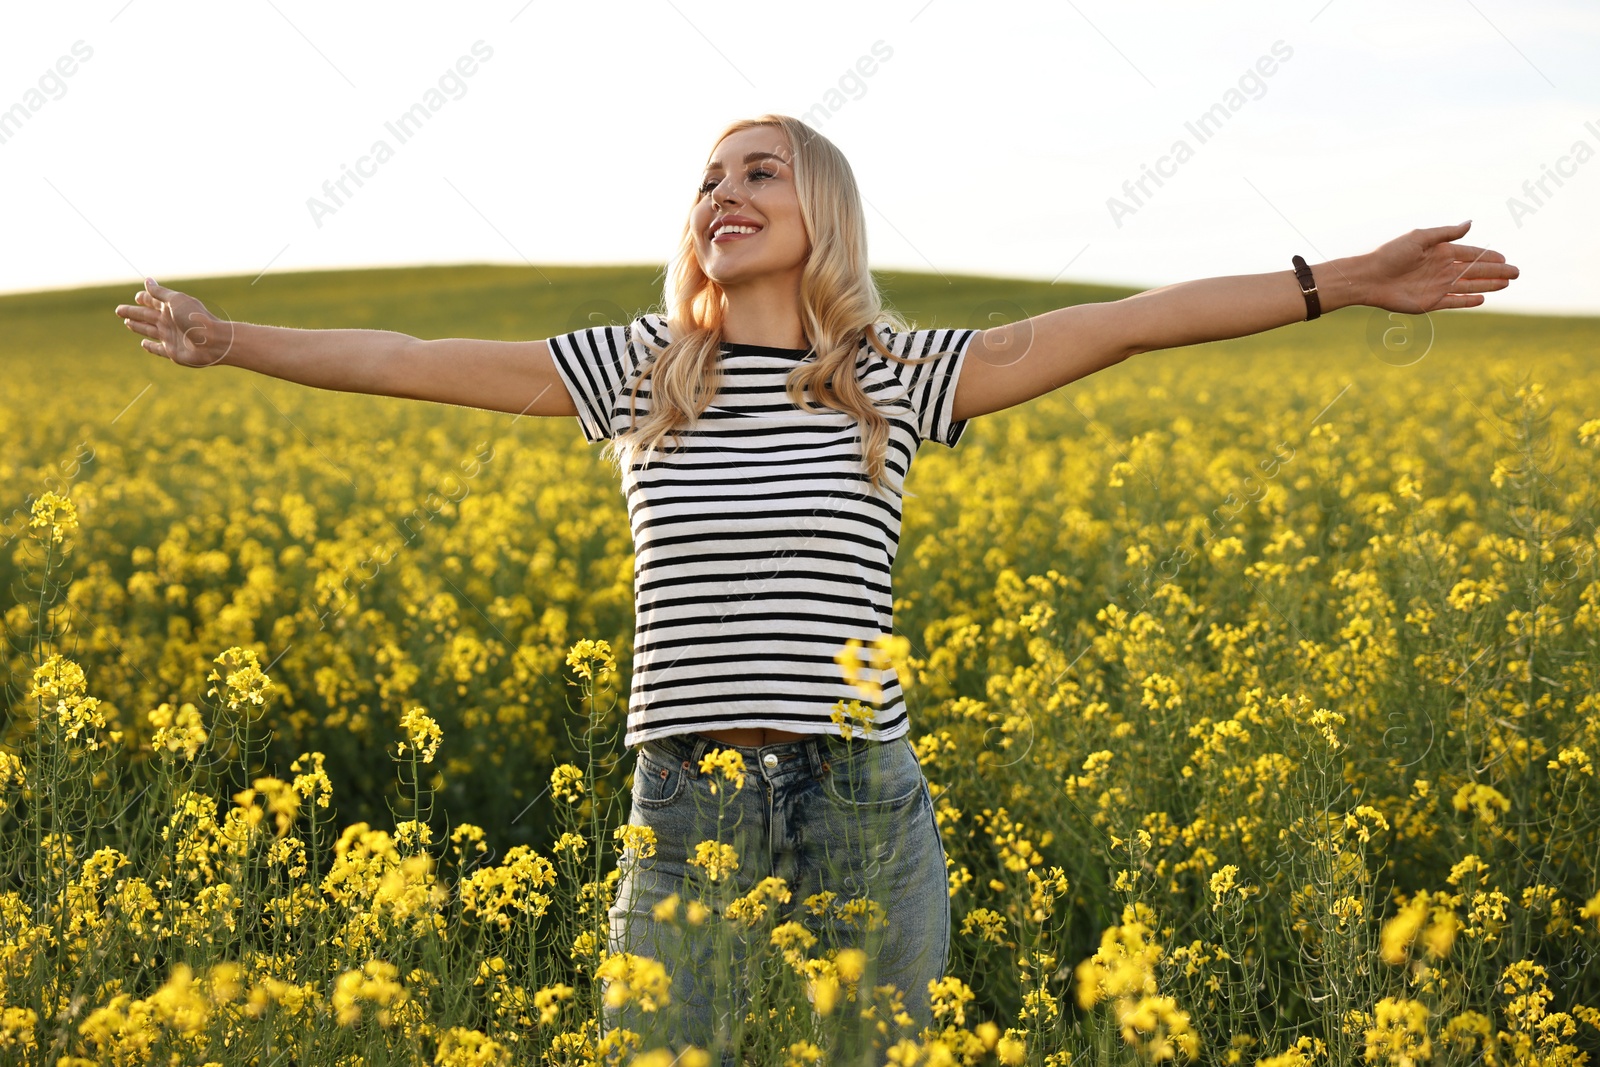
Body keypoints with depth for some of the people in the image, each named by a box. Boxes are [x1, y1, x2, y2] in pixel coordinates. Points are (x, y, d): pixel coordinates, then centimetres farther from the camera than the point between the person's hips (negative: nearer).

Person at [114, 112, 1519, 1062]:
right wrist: (232, 341, 15)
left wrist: (1344, 280, 0)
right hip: (687, 806, 1)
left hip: (863, 806, 0)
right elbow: (417, 362, 13)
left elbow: (1131, 321, 2)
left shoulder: (899, 380, 5)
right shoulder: (636, 371, 9)